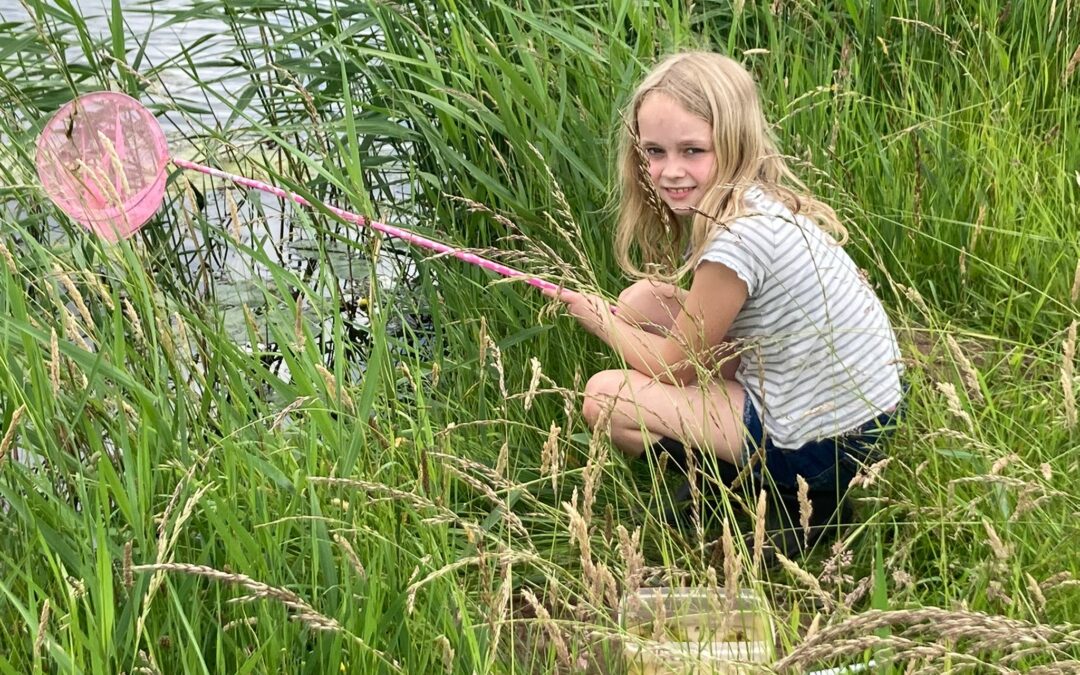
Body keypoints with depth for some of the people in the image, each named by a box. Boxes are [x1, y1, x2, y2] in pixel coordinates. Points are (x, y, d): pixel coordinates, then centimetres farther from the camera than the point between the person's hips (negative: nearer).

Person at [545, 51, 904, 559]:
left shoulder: (740, 237, -26)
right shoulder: (754, 199, 0)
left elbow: (676, 365, -12)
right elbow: (706, 330, 12)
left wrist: (600, 322, 4)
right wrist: (620, 315, 1)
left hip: (822, 444, -9)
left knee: (604, 396, -5)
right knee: (642, 299, 9)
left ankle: (788, 498, 4)